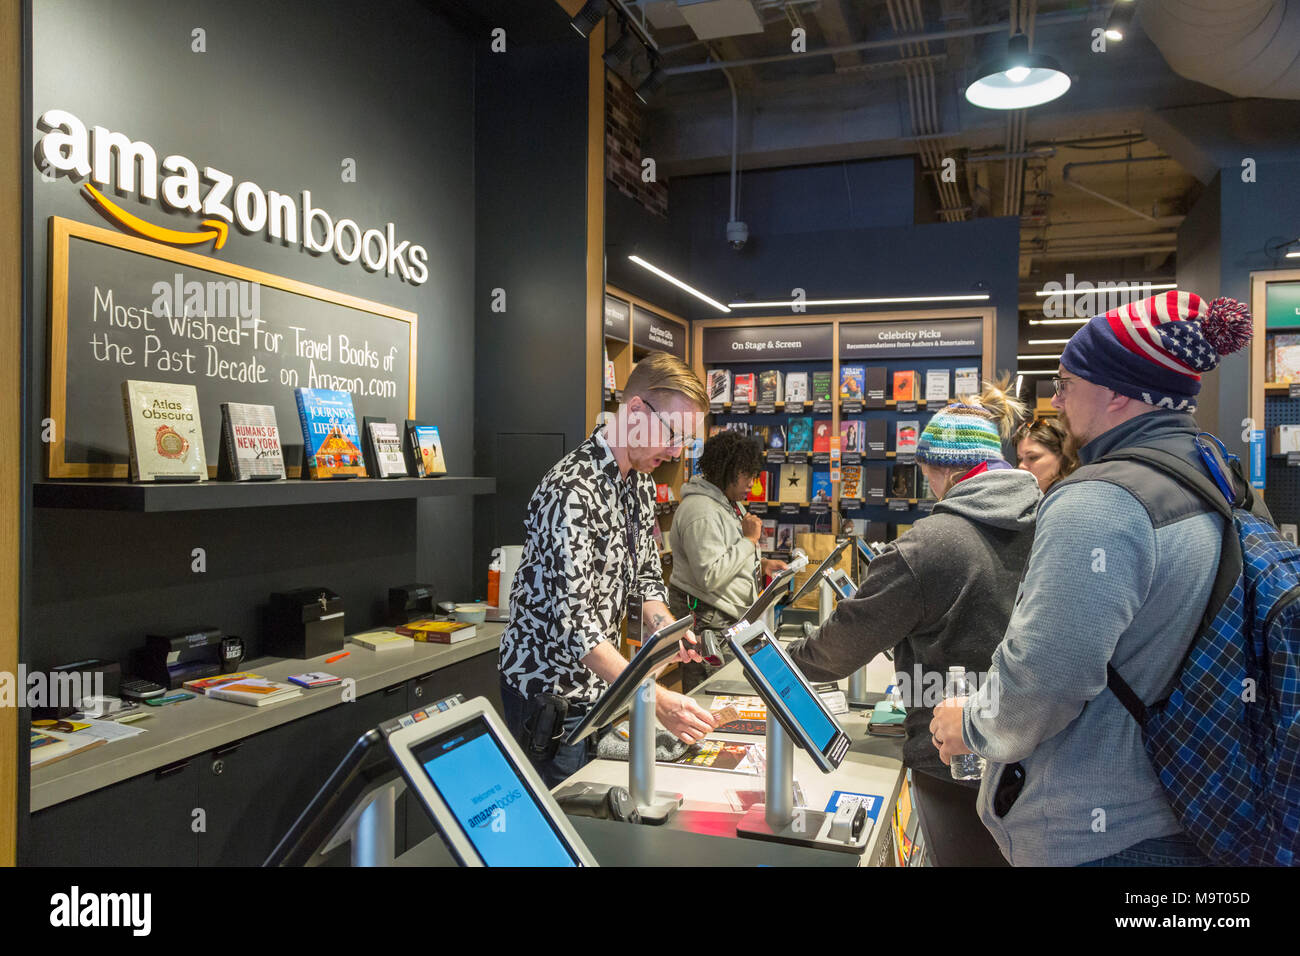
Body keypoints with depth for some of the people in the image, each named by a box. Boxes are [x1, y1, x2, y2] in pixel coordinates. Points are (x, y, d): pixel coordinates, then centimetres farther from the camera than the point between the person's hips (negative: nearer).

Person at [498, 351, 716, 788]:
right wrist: (655, 699, -38)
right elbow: (574, 621, -32)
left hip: (599, 684, 8)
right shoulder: (573, 491, -26)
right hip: (549, 687, -8)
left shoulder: (641, 482, 4)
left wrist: (663, 623, -9)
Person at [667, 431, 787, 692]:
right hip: (708, 623, -10)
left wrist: (761, 564, 8)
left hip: (731, 619, 10)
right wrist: (749, 540, -18)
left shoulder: (731, 503, 15)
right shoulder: (701, 512, -19)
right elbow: (711, 577, -25)